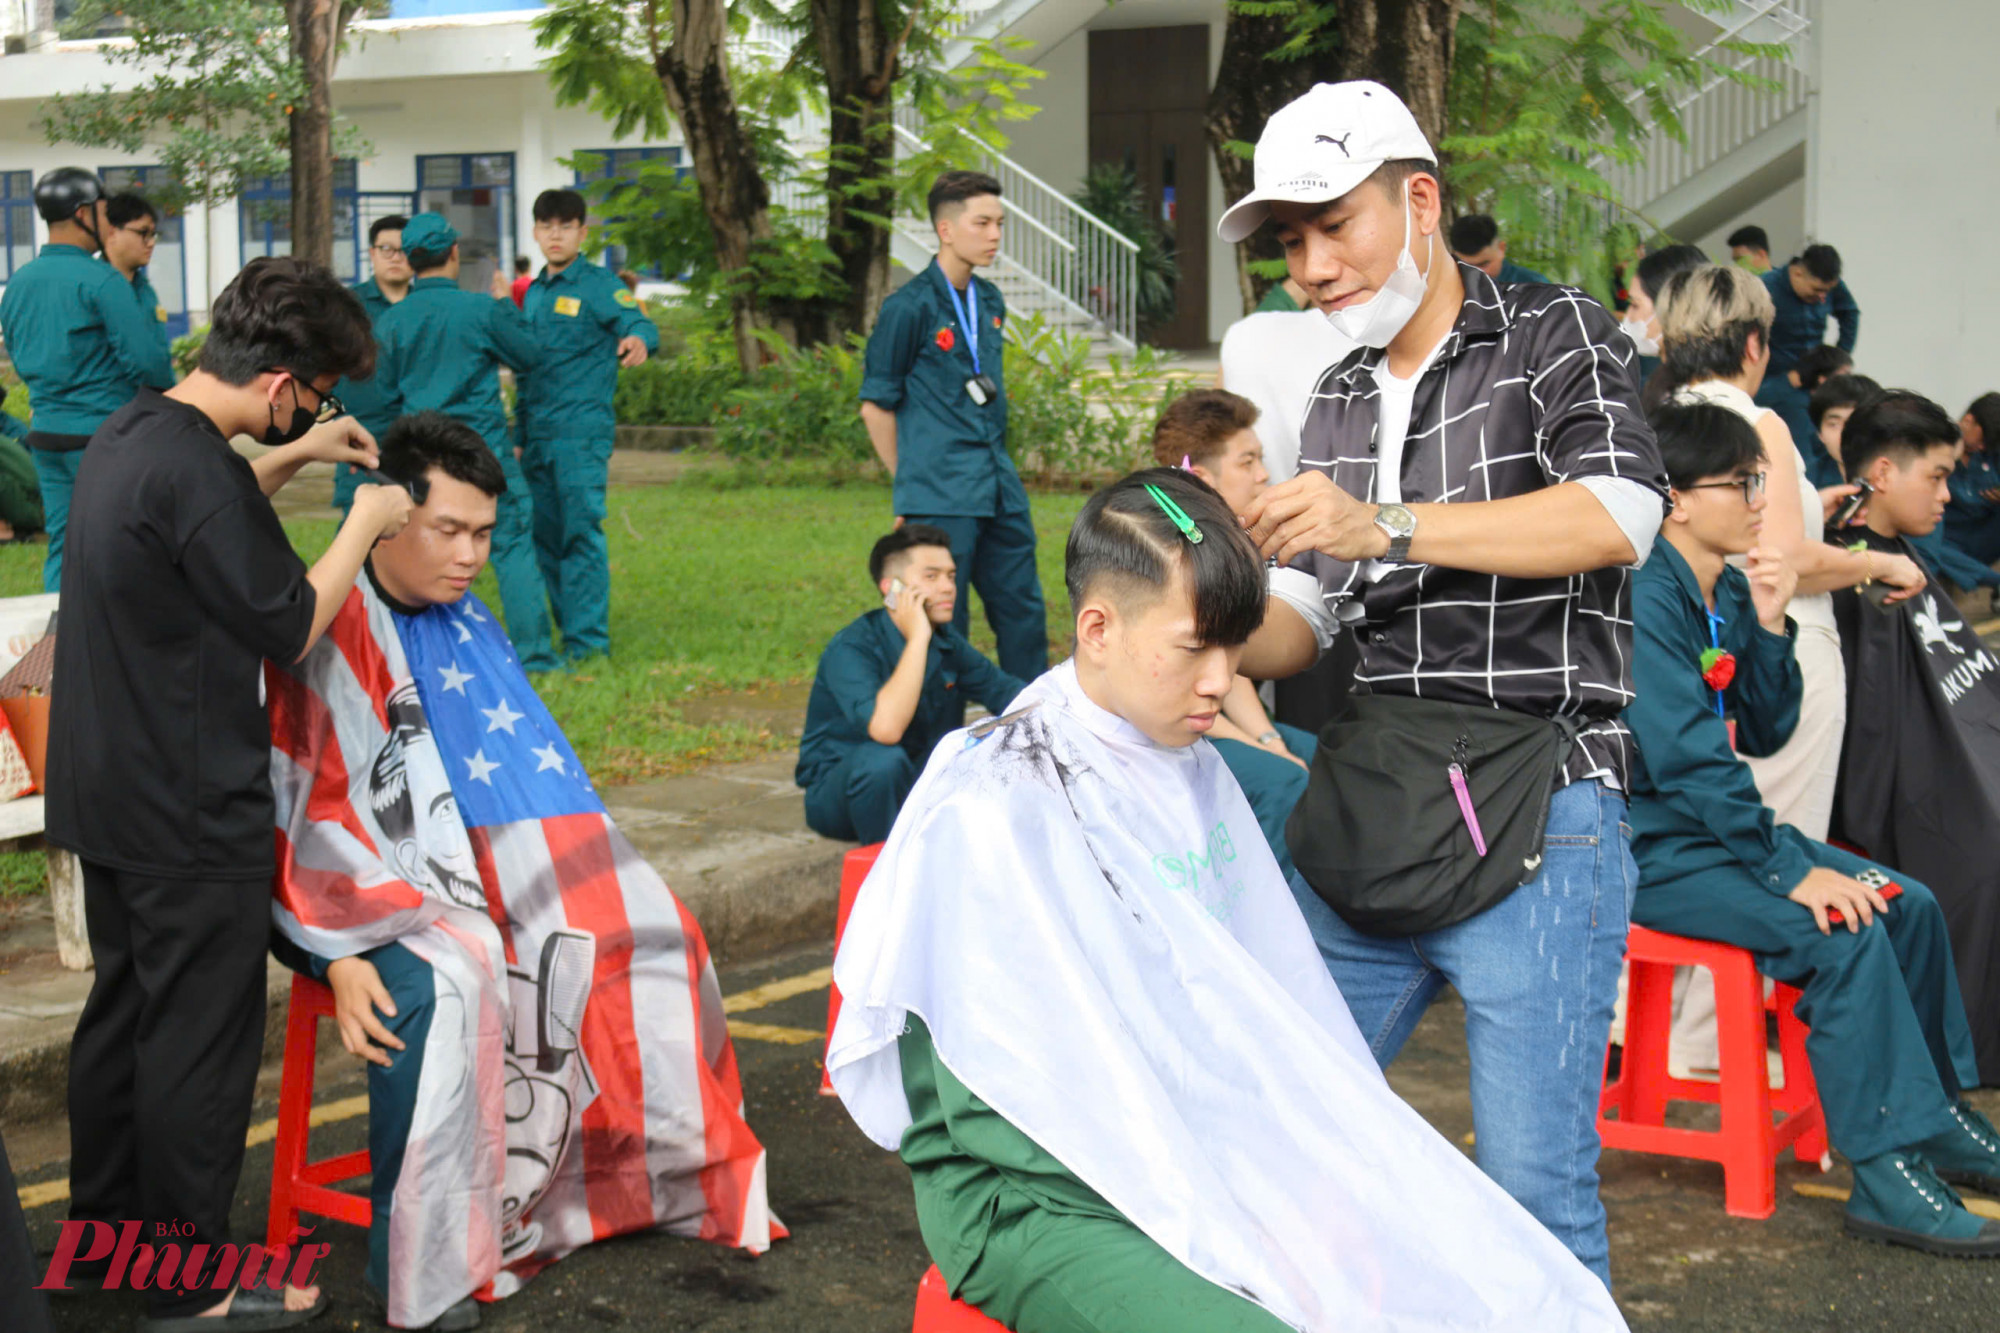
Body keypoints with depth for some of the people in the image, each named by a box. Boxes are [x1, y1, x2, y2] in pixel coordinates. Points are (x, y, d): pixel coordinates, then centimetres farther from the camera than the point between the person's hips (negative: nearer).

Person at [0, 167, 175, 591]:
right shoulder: (101, 280, -14)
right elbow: (144, 360, -16)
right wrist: (169, 387, 4)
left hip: (46, 434, 7)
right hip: (102, 432, -7)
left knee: (61, 545, 11)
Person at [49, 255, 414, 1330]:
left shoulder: (129, 433, 5)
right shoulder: (196, 470, -25)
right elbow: (288, 628, -18)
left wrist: (289, 459, 16)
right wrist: (362, 525, -6)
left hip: (106, 791, 10)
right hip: (194, 816, -10)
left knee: (123, 1008, 22)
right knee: (199, 1039, 2)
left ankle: (104, 1225, 37)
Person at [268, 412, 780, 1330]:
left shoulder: (466, 626, 10)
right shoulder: (329, 630, -12)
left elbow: (526, 783, 14)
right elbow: (305, 813, -17)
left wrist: (578, 894, 1)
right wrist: (343, 956, -26)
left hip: (457, 875, 7)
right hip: (354, 893, -7)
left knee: (647, 934, -7)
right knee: (443, 981, -36)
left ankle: (660, 1175, 6)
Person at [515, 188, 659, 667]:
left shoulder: (599, 285, -3)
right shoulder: (533, 293, 17)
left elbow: (639, 323, -18)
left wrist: (638, 340, -43)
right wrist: (520, 436, 23)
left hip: (581, 433, -7)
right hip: (536, 436, 7)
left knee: (581, 531, -10)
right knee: (544, 536, 10)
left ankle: (588, 639, -7)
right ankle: (570, 628, 19)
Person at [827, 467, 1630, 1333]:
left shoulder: (1194, 771, 11)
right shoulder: (995, 811, -15)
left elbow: (1280, 995, 12)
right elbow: (1069, 1079, -19)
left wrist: (1327, 1167, -1)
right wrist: (1237, 1247, -20)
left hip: (1192, 1158, 7)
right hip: (1031, 1199, -7)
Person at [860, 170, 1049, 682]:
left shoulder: (990, 300, 14)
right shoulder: (909, 306, -8)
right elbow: (876, 405, -3)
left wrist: (998, 468, 18)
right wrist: (914, 484, 0)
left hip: (999, 489, 7)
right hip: (941, 500, -7)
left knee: (1023, 612, 9)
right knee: (943, 625, -3)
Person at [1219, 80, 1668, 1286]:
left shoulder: (1556, 336, 0)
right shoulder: (1339, 402, 20)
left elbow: (1622, 515, -19)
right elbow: (1301, 628, 17)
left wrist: (1389, 528, -26)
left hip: (1528, 821, -6)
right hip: (1359, 816, 6)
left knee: (1534, 1187, -7)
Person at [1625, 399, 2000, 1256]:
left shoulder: (1729, 591, 8)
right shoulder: (1648, 597, -19)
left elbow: (1762, 734, 8)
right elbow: (1684, 759, -25)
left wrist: (1768, 625, -7)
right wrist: (1792, 868, -25)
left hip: (1721, 827, 9)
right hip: (1653, 852, -9)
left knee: (1909, 905, 4)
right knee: (1844, 933, -25)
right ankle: (1886, 1175, -19)